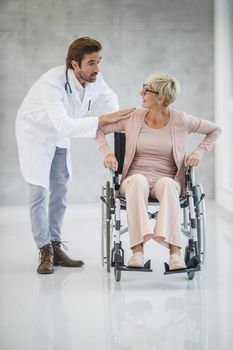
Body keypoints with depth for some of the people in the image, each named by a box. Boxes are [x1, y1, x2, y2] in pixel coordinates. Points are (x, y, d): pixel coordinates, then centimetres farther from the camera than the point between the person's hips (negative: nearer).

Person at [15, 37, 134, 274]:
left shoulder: (94, 79, -18)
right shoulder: (52, 83, -38)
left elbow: (108, 97, 6)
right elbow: (64, 125, -47)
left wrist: (116, 119, -14)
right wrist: (103, 120, -50)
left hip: (59, 136, 7)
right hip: (35, 133, -6)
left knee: (60, 192, 8)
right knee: (38, 193, -8)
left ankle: (55, 248, 17)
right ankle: (45, 253, -2)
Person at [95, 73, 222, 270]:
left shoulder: (180, 121, 1)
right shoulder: (133, 117, 4)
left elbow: (215, 130, 15)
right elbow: (99, 129, 12)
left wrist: (198, 153, 3)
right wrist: (107, 153, -4)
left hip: (167, 180, -1)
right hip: (135, 178, 1)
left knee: (166, 184, -39)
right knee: (138, 180, -38)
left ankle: (175, 251, -50)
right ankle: (137, 250, -48)